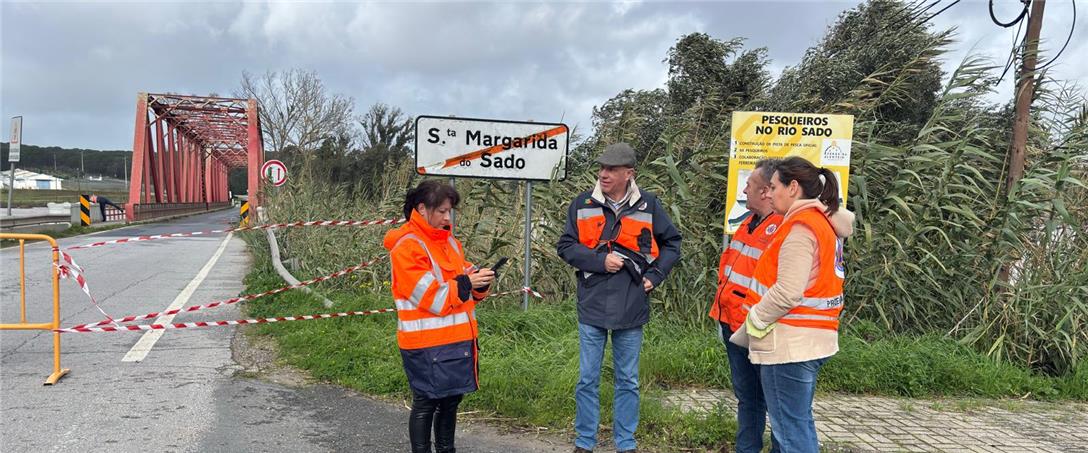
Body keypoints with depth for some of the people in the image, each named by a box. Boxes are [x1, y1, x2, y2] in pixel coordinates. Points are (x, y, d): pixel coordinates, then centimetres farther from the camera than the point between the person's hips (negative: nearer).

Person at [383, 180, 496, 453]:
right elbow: (430, 298, -17)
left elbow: (463, 290, 16)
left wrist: (479, 284, -5)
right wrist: (466, 284, -19)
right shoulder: (406, 247, -12)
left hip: (458, 339, 8)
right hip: (427, 345, -7)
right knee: (426, 405, 3)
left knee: (451, 400, 16)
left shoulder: (450, 242, 13)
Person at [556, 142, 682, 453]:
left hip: (632, 309, 1)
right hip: (592, 308, 0)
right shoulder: (583, 204, -1)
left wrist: (655, 276, -1)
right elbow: (565, 246, -1)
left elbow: (671, 243, 11)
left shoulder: (648, 205, 0)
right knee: (587, 380, 9)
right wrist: (600, 260, -14)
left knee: (628, 382, 12)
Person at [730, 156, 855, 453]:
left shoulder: (800, 227, -15)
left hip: (789, 344, -10)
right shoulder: (823, 223, 14)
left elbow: (787, 293, -23)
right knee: (801, 423, 17)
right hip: (811, 340, 10)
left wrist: (751, 325, -10)